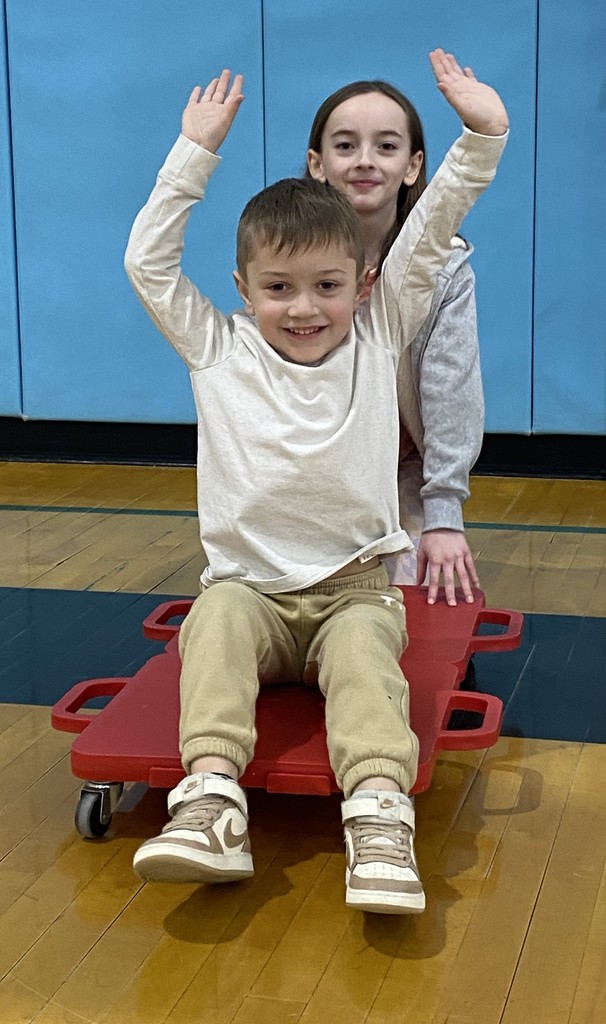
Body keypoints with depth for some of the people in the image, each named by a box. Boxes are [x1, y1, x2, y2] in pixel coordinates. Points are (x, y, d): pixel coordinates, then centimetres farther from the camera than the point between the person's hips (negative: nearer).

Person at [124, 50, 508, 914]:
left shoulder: (377, 338, 7)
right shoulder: (219, 351, 7)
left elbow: (428, 238, 2)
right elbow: (148, 261, 4)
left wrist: (481, 136, -7)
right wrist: (197, 151, 3)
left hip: (354, 588, 0)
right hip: (250, 589, 0)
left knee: (366, 645, -31)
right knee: (216, 620, -31)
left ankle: (380, 812, -47)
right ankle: (212, 796, -44)